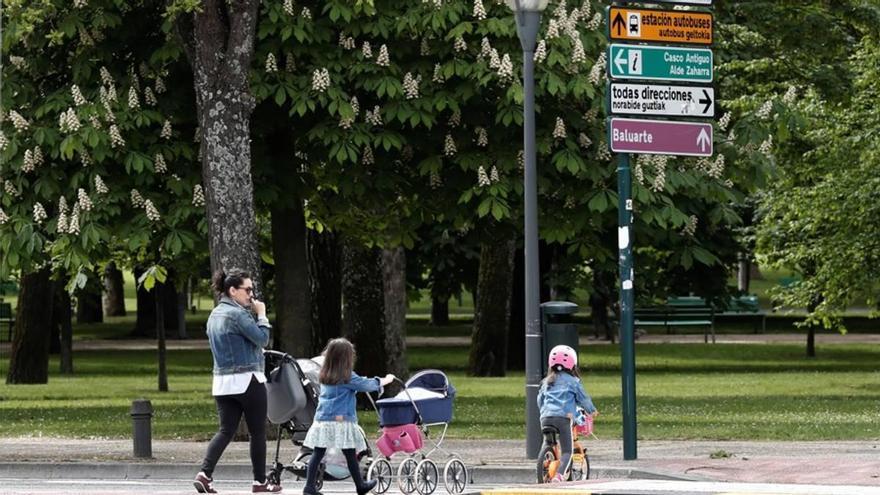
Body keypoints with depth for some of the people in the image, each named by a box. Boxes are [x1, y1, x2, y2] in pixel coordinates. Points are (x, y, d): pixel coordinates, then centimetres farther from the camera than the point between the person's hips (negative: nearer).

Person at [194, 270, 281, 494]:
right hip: (247, 380, -8)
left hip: (222, 382, 8)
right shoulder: (238, 314, -16)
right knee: (258, 433, 5)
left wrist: (254, 314, 14)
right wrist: (261, 314, -5)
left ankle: (205, 474, -10)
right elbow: (262, 339, -16)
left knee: (226, 430, 7)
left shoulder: (215, 315, 12)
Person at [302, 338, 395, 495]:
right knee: (350, 454, 7)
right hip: (342, 421, -5)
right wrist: (385, 380, 18)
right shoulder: (348, 377, -6)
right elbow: (367, 385, 2)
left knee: (318, 453, 1)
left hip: (322, 420, 5)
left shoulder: (324, 377, 12)